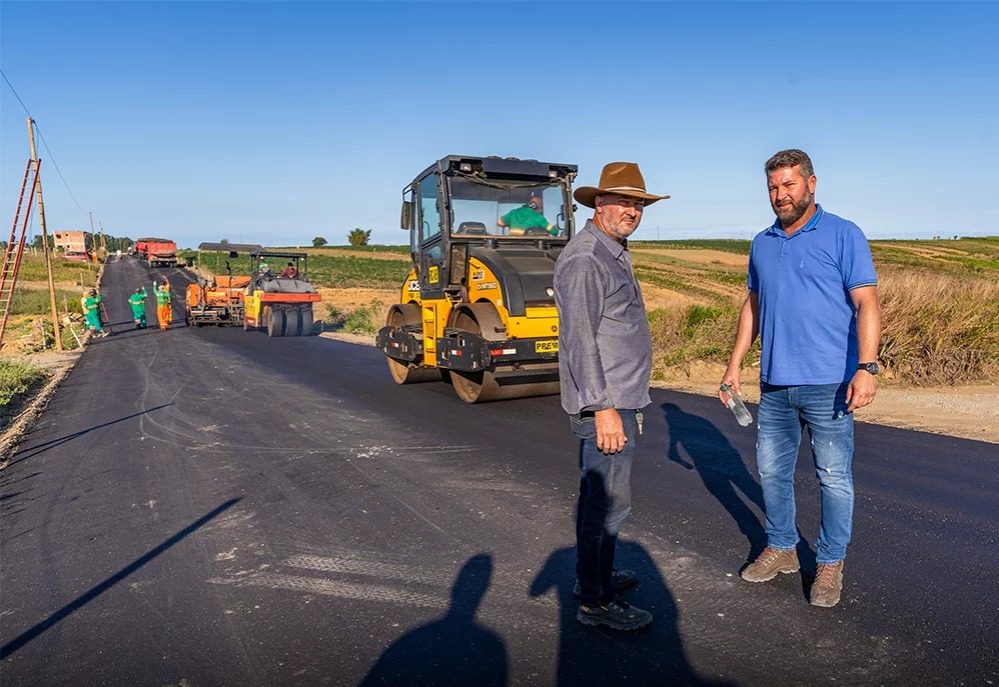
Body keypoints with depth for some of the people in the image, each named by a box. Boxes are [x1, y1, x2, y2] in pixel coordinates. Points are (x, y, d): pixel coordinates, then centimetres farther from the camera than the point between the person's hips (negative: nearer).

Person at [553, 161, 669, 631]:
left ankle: (596, 573, 34)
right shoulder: (584, 259, -16)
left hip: (620, 399, 10)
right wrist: (603, 407, -24)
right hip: (604, 403, -10)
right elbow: (580, 340, -22)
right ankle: (595, 601, 10)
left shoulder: (613, 254, 16)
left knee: (600, 494, 19)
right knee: (608, 499, -3)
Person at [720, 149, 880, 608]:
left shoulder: (843, 235, -4)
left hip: (828, 384, -5)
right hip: (774, 384, 5)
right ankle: (780, 548, 31)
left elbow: (866, 304, -10)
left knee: (833, 478, 5)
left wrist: (866, 368, -21)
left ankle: (830, 563, 22)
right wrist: (734, 365, 13)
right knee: (772, 471, 13)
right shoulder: (762, 244, 11)